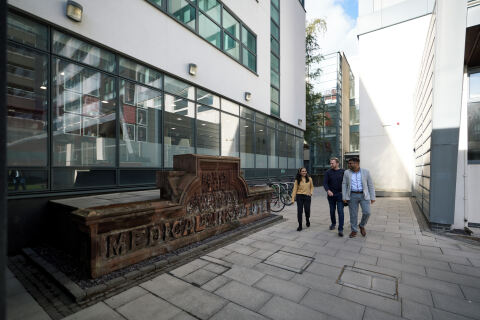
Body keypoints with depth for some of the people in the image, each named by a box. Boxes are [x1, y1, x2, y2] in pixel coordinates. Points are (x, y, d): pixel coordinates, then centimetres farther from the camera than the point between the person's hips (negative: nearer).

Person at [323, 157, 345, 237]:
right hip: (331, 195, 2)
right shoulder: (328, 172, 0)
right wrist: (328, 190, -21)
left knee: (340, 211, -7)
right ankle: (333, 224, 36)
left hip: (340, 194, -1)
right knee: (332, 211, 13)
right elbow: (325, 182, -5)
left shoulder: (343, 172, 0)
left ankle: (340, 229, -4)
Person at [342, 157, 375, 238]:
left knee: (366, 212, -9)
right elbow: (344, 185, 1)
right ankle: (354, 231, 17)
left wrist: (372, 197, 0)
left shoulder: (365, 172, -1)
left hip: (364, 195, 0)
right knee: (353, 214, 3)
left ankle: (362, 226, 18)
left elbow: (370, 185, 3)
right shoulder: (347, 172, 0)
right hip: (352, 196, 0)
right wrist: (344, 197, -4)